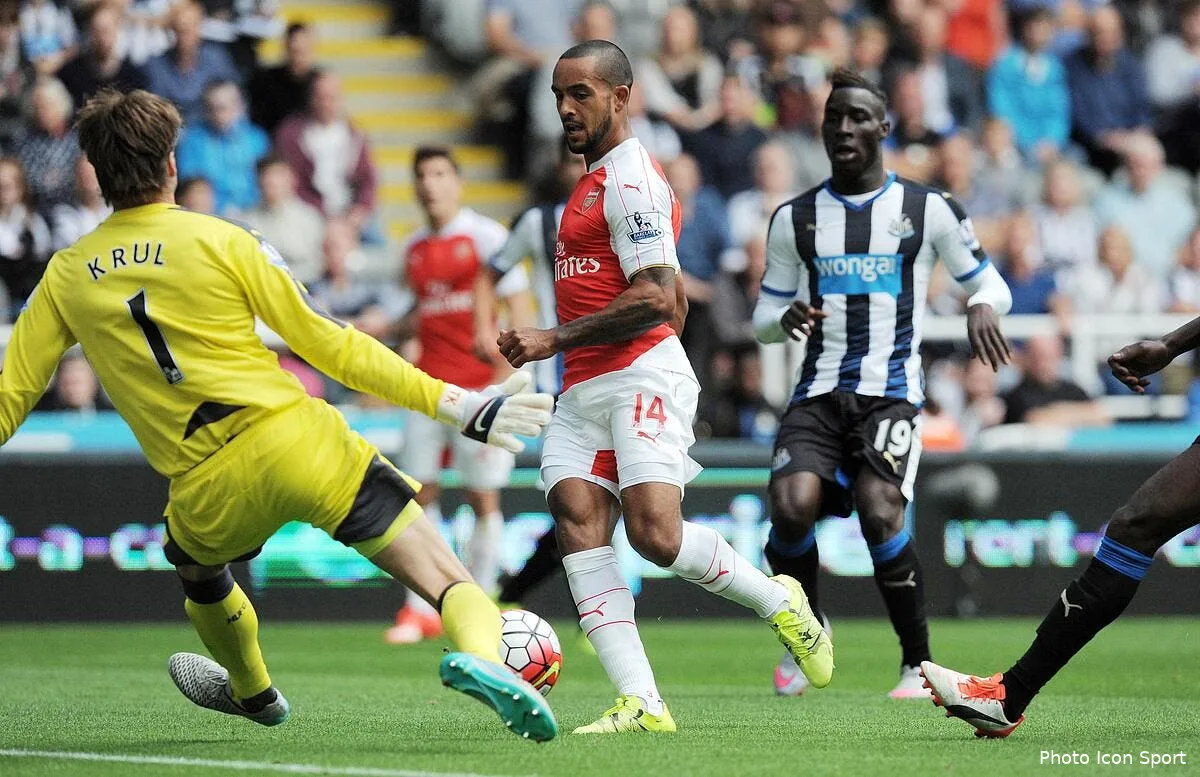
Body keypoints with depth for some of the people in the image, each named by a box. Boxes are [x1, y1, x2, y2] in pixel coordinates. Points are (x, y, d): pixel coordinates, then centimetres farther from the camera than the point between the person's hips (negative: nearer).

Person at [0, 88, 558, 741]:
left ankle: (253, 691, 57)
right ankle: (478, 650, -35)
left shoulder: (66, 276, 9)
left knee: (197, 571, 37)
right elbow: (326, 344, 0)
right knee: (446, 581, -5)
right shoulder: (220, 241, 2)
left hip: (208, 490, 3)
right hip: (297, 440, -3)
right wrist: (451, 403, 3)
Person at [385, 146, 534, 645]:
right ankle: (422, 609, 5)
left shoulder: (485, 237, -4)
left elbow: (519, 309, -7)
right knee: (419, 492, 0)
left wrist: (506, 377, -16)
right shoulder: (414, 248, 13)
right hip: (429, 385, 5)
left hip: (478, 383, -5)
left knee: (483, 498, -2)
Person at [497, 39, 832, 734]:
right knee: (577, 524, -10)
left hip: (640, 378, -10)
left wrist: (554, 339, -17)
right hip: (583, 391, 10)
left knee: (657, 537, -19)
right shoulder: (598, 181, 24)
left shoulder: (630, 177, -8)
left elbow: (655, 298, -18)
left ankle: (780, 602, 8)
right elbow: (676, 300, 29)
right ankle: (641, 703, -18)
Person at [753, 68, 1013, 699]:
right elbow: (763, 318, 17)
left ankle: (918, 663, -8)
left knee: (879, 511, -26)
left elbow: (989, 283, 13)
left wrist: (984, 307, -12)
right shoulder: (793, 219, 12)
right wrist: (787, 319, -7)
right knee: (792, 505, -24)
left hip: (892, 393, -2)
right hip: (818, 393, 2)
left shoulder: (929, 210, 6)